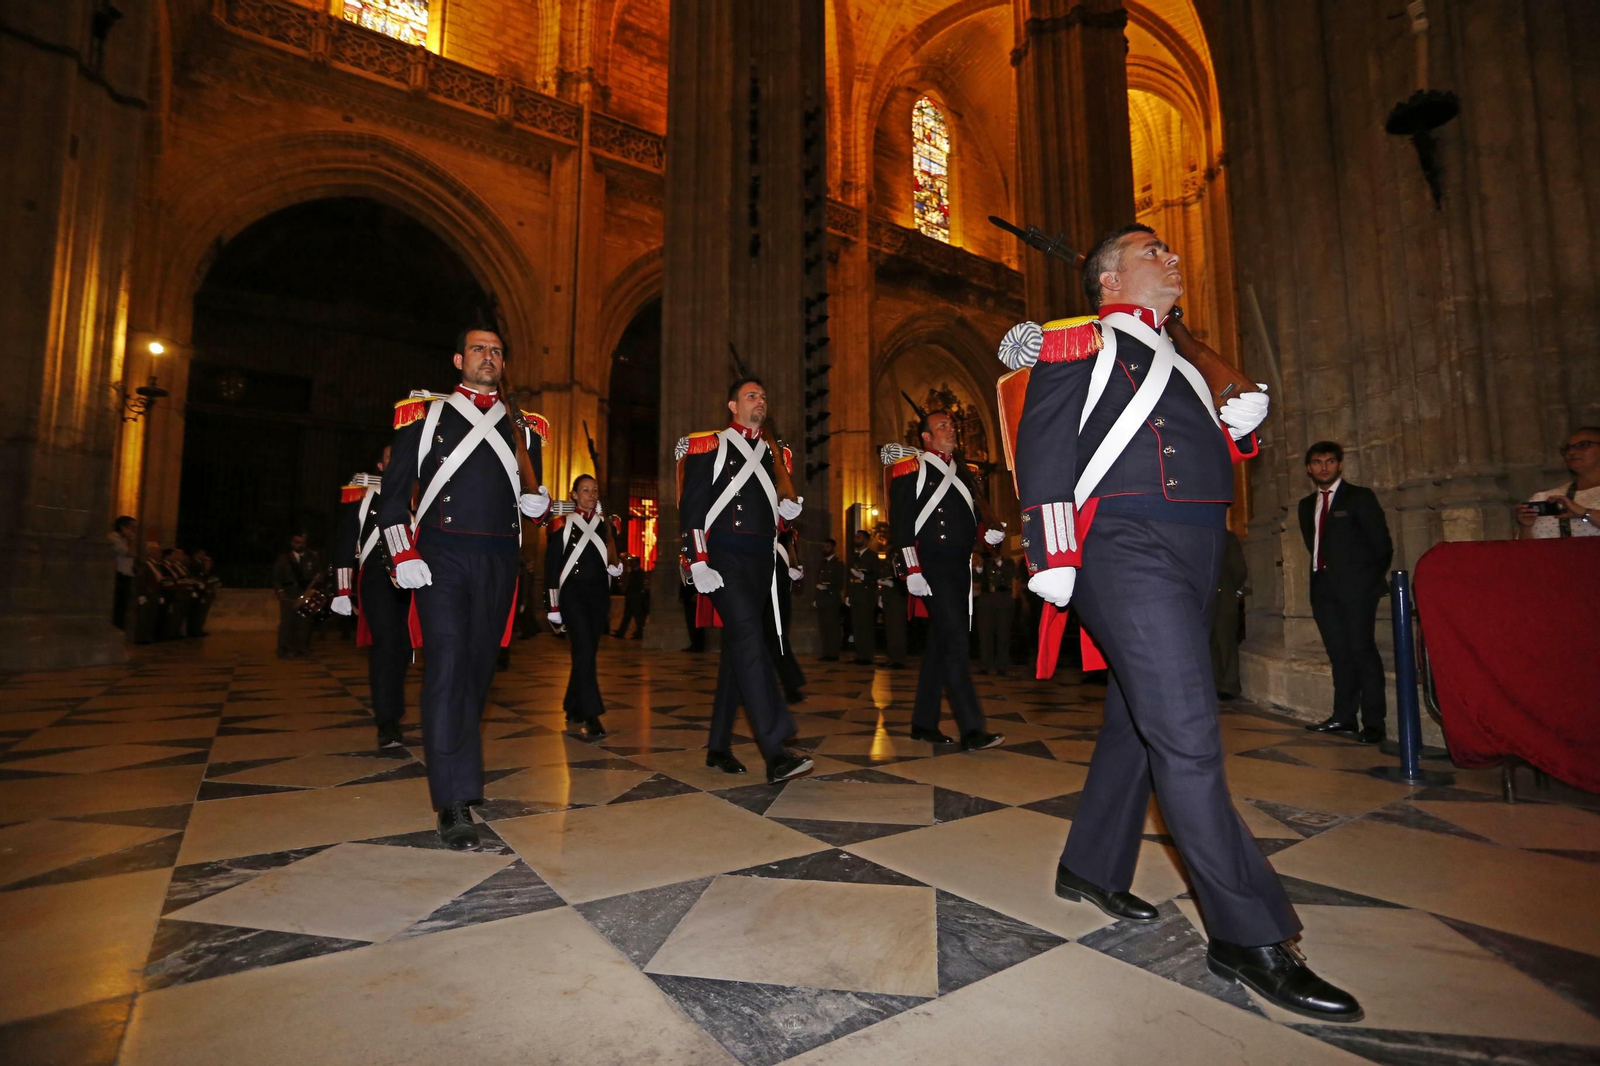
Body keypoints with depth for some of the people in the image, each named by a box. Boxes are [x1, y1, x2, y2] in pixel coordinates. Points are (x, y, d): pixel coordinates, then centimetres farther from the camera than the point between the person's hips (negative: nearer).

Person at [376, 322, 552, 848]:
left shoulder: (524, 427, 16)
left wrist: (538, 503, -6)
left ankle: (455, 760, 30)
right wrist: (403, 555, -8)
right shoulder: (424, 415, 9)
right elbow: (393, 493, 5)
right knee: (447, 666, -12)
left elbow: (532, 501, 19)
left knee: (480, 666, 9)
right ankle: (455, 801, -11)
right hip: (441, 557, -3)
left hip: (500, 561, 3)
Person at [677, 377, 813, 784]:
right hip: (724, 557, -6)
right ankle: (775, 752, -23)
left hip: (761, 562, 6)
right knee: (749, 638, -20)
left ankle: (718, 747, 20)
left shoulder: (774, 454, 19)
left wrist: (789, 510, 0)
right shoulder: (709, 446, 3)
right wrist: (698, 564, -14)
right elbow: (691, 507, -5)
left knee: (738, 648, 9)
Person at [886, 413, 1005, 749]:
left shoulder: (964, 472, 19)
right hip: (931, 568, -7)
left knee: (939, 644, 11)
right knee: (956, 642, -13)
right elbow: (900, 524, -10)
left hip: (960, 568, 7)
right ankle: (971, 730, -9)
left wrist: (987, 534, -1)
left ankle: (924, 723, 20)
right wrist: (912, 572, -17)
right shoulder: (911, 470, -3)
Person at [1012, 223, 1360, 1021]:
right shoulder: (1082, 345, 2)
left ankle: (1090, 868, 28)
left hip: (1188, 561, 9)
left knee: (1138, 721, 13)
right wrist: (1052, 557, -18)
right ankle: (1249, 936, 1)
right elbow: (1043, 450, -9)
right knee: (1186, 736, -10)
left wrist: (1238, 430, 7)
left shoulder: (1173, 364, 26)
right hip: (1127, 554, -9)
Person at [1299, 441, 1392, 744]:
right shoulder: (1307, 505, 16)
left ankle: (1373, 723, -1)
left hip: (1355, 586, -5)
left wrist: (1373, 580, -1)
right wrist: (1321, 575, 11)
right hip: (1324, 588, 5)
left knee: (1362, 650, -7)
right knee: (1338, 653, 8)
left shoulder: (1359, 497, 1)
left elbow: (1382, 543, -2)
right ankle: (1343, 718, 13)